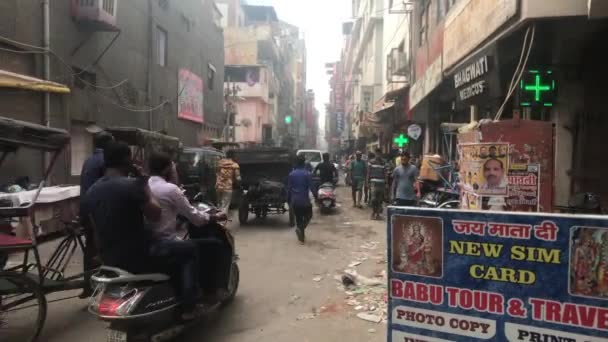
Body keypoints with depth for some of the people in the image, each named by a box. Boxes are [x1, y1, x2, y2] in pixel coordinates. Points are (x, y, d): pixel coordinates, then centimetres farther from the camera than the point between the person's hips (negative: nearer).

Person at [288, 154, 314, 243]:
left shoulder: (291, 174, 1)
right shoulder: (307, 174, -10)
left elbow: (289, 189, 3)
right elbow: (311, 187, -10)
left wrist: (289, 201, 11)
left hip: (294, 200, 3)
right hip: (304, 200, -3)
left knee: (298, 218, 16)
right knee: (308, 215, 18)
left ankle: (301, 238, 17)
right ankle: (301, 229, -8)